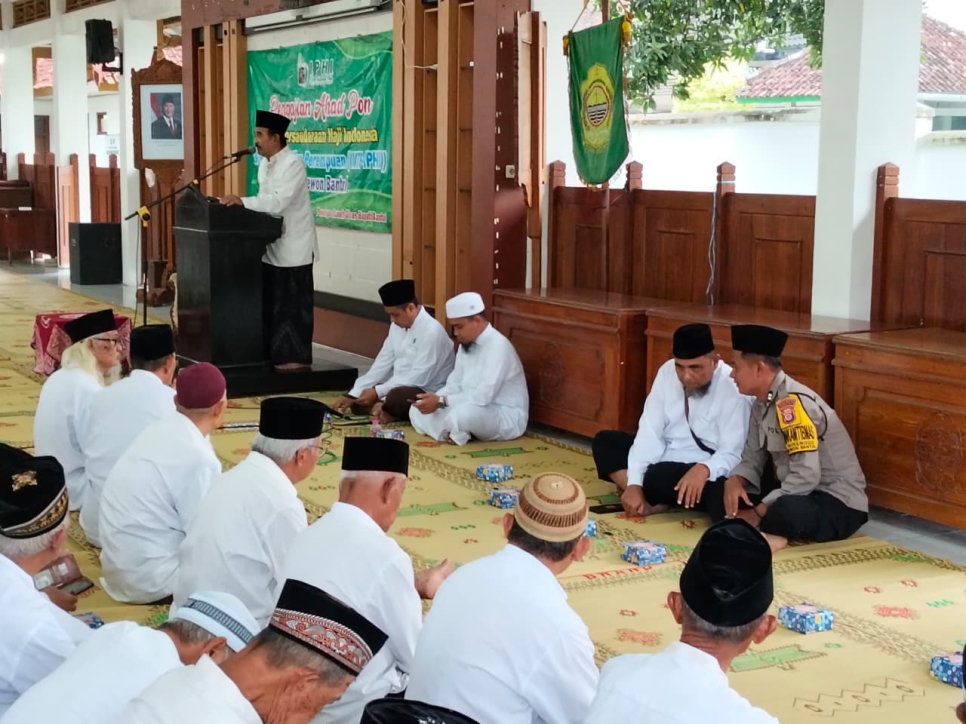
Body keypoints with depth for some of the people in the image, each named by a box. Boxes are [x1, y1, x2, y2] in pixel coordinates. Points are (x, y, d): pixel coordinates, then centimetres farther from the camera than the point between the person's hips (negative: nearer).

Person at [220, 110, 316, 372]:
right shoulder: (264, 164, 11)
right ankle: (275, 354, 21)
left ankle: (296, 358, 6)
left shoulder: (293, 163, -17)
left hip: (293, 249, -9)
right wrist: (242, 203, 0)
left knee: (292, 306, -2)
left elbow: (277, 202, -27)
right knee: (271, 304, 13)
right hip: (272, 246, 9)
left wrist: (242, 201, -28)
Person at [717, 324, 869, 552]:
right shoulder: (762, 404, 6)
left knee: (786, 511, -41)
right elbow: (752, 459, 9)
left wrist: (758, 512, -23)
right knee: (718, 499, -4)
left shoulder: (793, 402, -23)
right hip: (796, 493, 9)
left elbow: (806, 476, -28)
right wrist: (735, 482, -14)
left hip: (840, 505, -9)